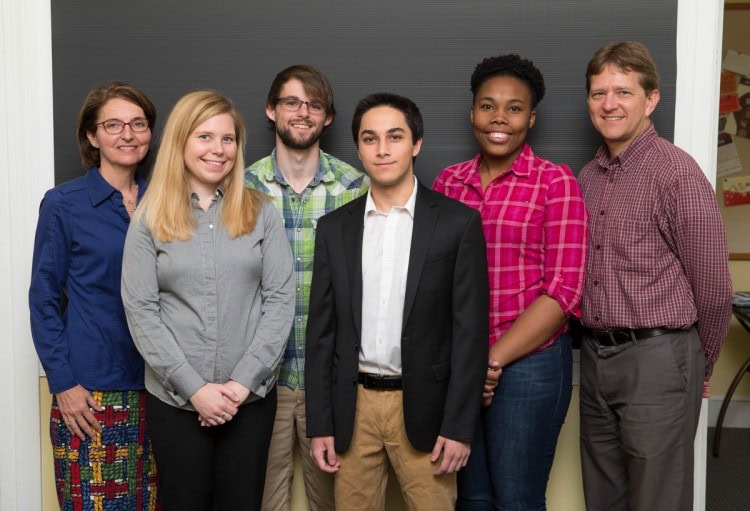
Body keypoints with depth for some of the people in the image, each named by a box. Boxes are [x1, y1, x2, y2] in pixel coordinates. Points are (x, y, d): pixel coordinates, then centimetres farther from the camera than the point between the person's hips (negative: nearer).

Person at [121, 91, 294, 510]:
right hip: (174, 398, 0)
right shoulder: (150, 218, 0)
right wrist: (193, 387, -11)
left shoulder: (261, 213, 2)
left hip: (251, 396, 1)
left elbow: (281, 299, -2)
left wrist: (244, 381, -11)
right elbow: (140, 310, -5)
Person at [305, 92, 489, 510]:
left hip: (424, 407, -2)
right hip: (353, 408, 3)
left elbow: (471, 329, -5)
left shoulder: (458, 221, -4)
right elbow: (322, 331, 6)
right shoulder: (334, 228, 5)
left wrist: (459, 425, -9)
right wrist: (320, 424, 2)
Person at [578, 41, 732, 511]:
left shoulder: (676, 171, -12)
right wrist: (596, 350, 13)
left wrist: (698, 366, 3)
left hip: (657, 358, -6)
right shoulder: (588, 177, 9)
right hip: (595, 356, 7)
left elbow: (713, 288, -8)